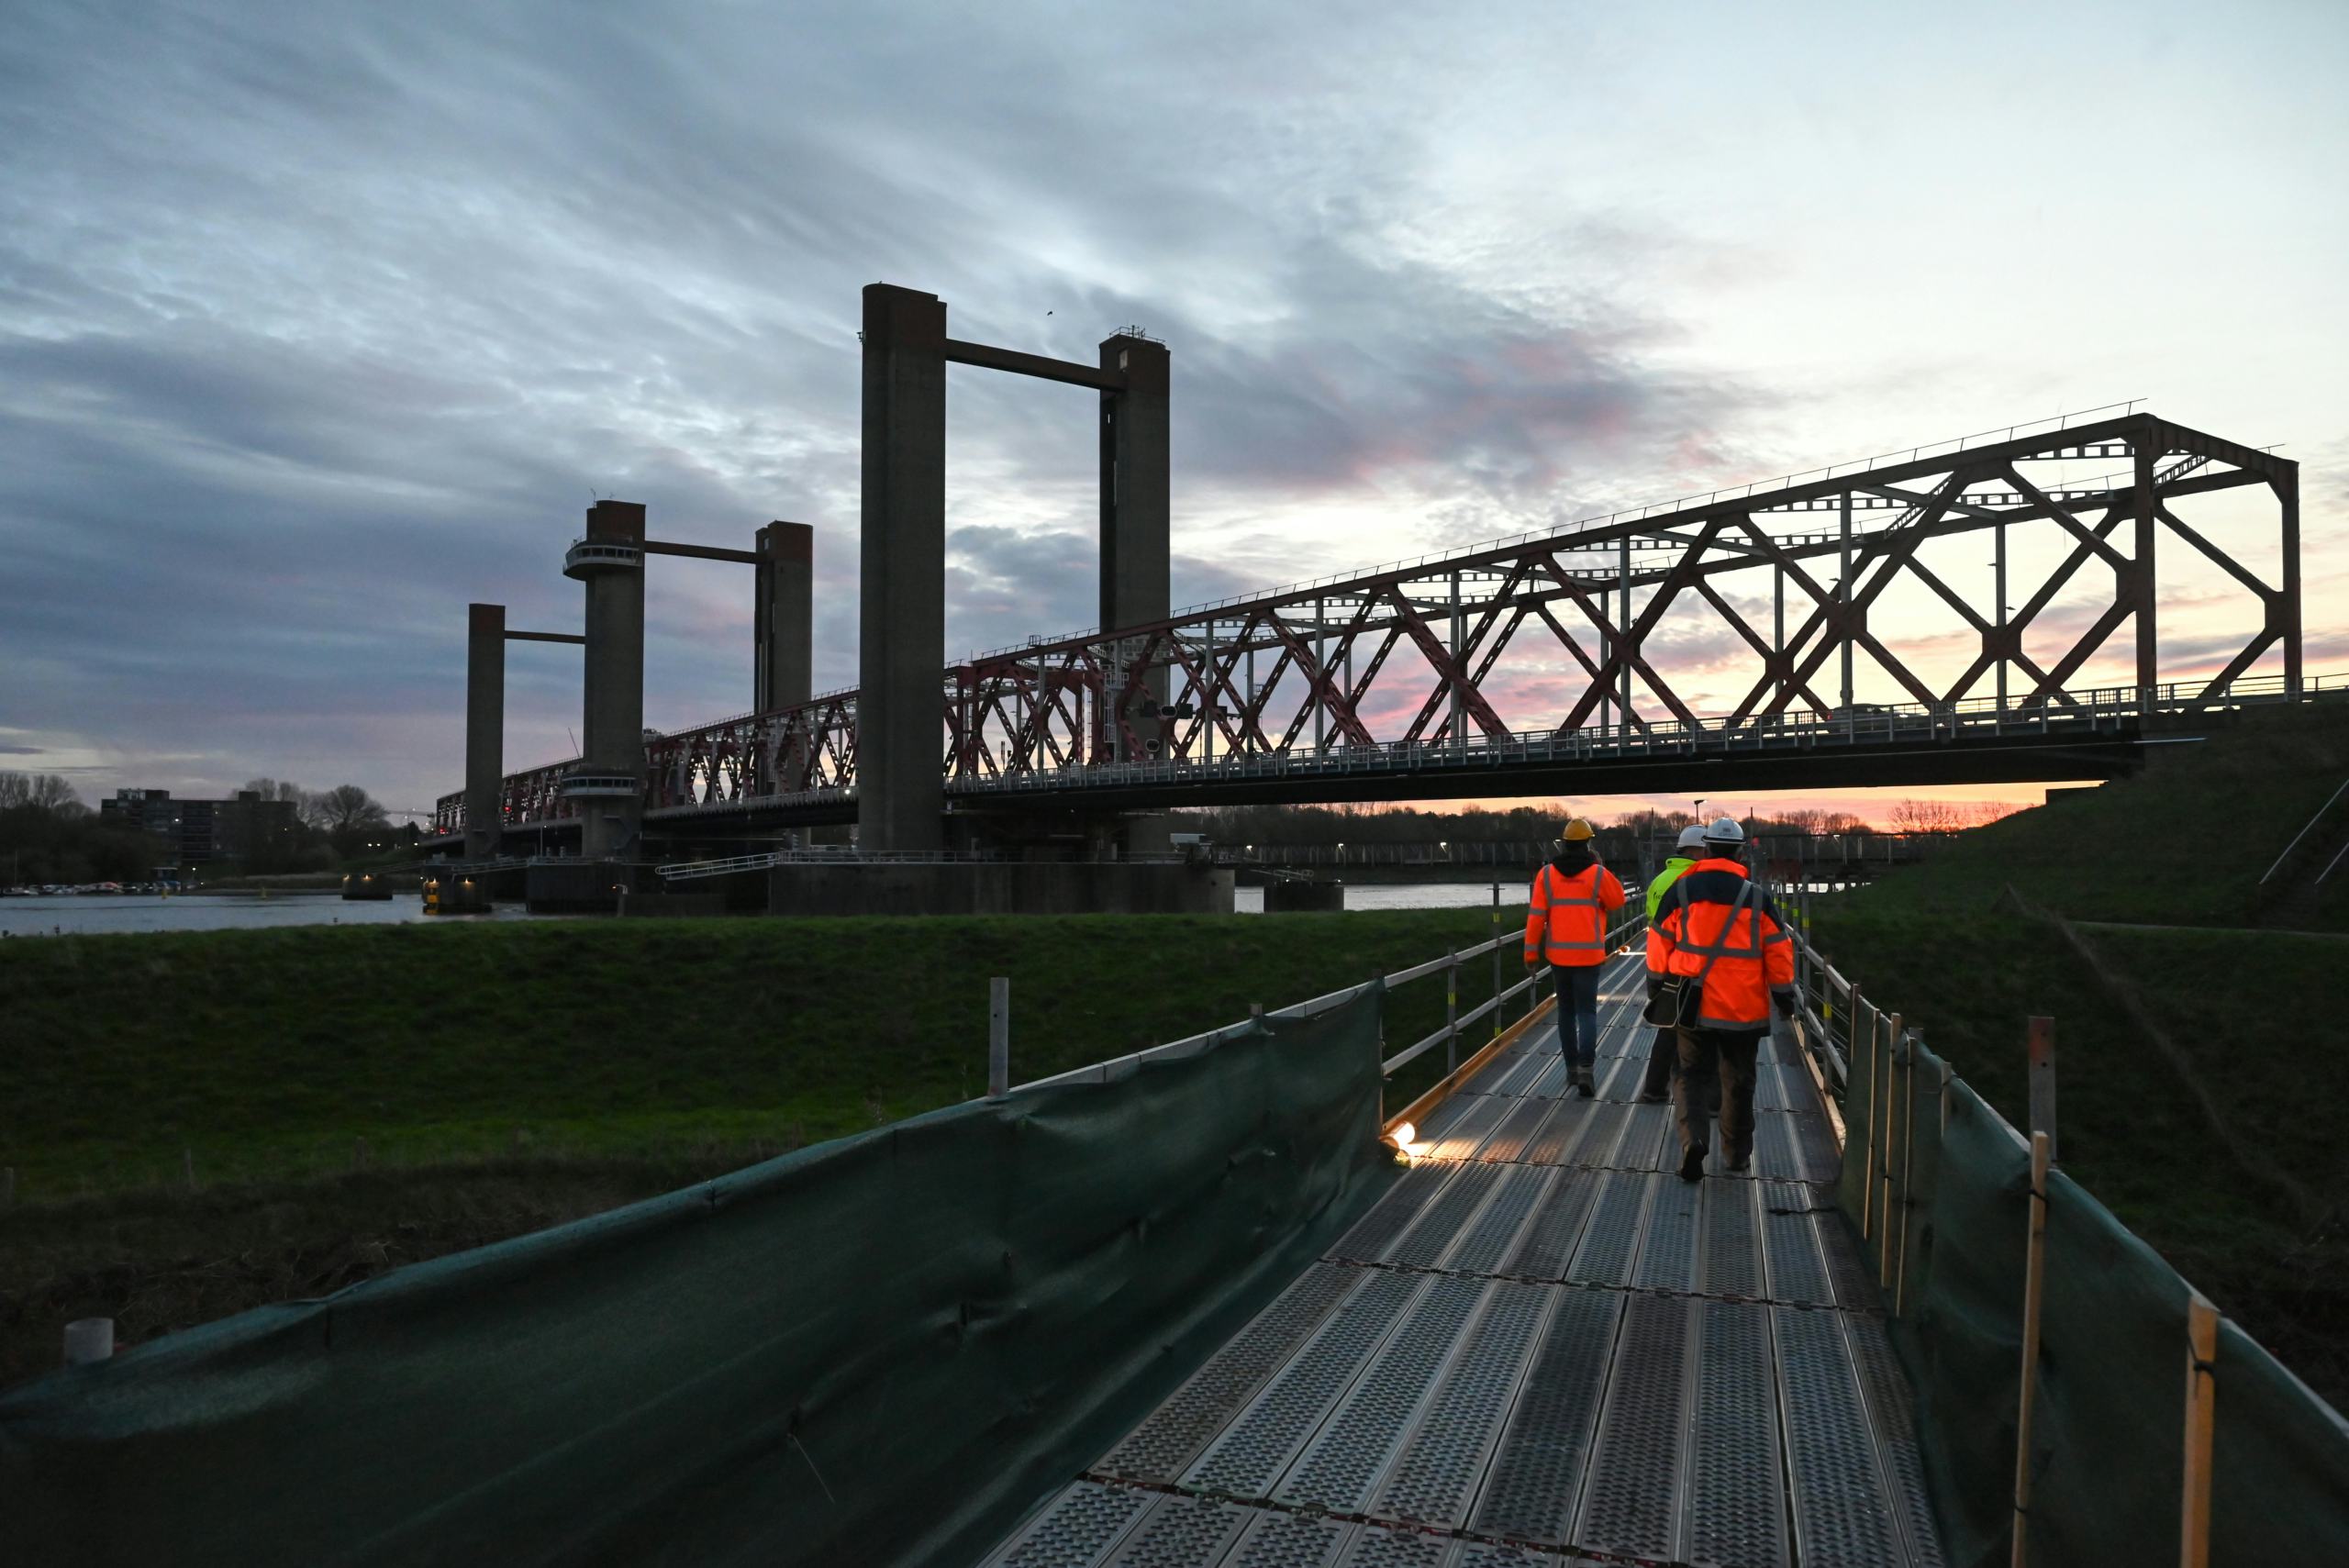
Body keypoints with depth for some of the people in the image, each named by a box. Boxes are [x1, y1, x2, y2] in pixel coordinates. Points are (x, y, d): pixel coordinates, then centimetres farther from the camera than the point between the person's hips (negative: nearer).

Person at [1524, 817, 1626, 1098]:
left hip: (1558, 955, 2)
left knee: (1566, 1010, 16)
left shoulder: (1546, 874, -3)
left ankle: (1572, 1067, 24)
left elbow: (1536, 916, -5)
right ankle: (1585, 1070, -14)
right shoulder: (1598, 874, -8)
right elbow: (1616, 902, 8)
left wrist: (1531, 953, 1)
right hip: (1588, 955, -2)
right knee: (1587, 1012, 1)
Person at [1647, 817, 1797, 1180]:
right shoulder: (1756, 898, -3)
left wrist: (1657, 986, 16)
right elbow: (1778, 952, 1)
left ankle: (1693, 1138, -14)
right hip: (1744, 1009, 0)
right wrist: (1784, 998, 12)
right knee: (1738, 1081, 15)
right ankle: (1737, 1153, 24)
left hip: (1692, 1006, 0)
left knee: (1690, 1075, 9)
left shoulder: (1680, 891, -3)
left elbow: (1660, 945, 3)